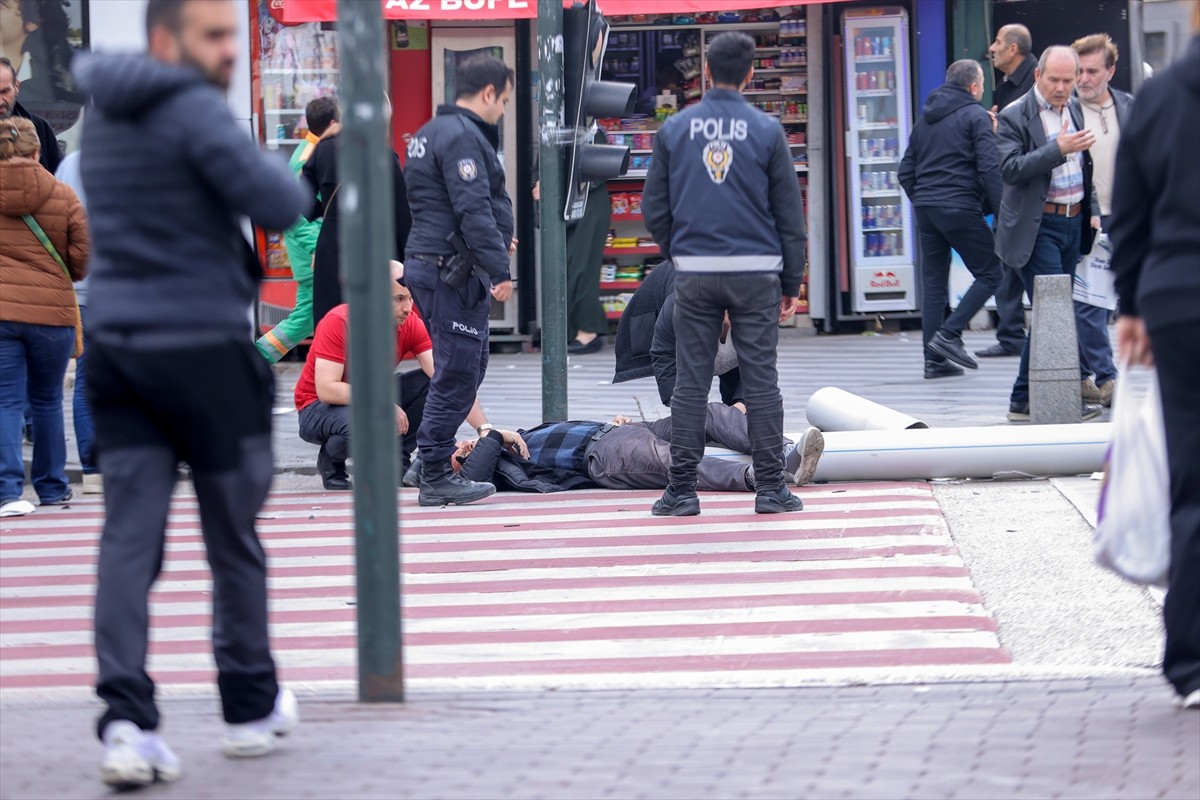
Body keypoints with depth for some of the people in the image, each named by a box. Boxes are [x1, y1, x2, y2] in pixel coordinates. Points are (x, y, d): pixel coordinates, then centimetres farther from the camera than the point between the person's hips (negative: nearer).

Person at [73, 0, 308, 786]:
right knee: (234, 537, 10)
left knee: (128, 535, -1)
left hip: (116, 342, 6)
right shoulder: (195, 110, -14)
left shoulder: (104, 114, 13)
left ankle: (127, 719, -15)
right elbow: (279, 205, -21)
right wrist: (286, 178, 2)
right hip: (202, 346, -6)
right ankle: (252, 706, 23)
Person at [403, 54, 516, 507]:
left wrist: (496, 243, 32)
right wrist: (498, 269, -23)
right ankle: (436, 479, -3)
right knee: (457, 373, -6)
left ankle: (436, 464, 21)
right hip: (453, 271, -11)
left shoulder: (432, 133, 19)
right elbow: (474, 210, -23)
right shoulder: (462, 137, -16)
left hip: (430, 264, 11)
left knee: (466, 367, 17)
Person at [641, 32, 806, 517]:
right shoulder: (766, 131, -1)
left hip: (694, 273, 1)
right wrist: (791, 283, 8)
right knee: (761, 380, 3)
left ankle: (682, 490, 4)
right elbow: (789, 213, 1)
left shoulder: (674, 130, 2)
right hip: (756, 272, -1)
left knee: (690, 382, 4)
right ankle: (770, 487, 3)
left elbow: (654, 209, 5)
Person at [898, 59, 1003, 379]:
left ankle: (934, 359, 6)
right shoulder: (975, 116, -4)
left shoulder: (925, 118, 18)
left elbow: (906, 171, 18)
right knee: (989, 273, 3)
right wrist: (1002, 212, -12)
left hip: (925, 209, 7)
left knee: (934, 285, 9)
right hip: (960, 208, -7)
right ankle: (949, 334, -9)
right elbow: (989, 169, -13)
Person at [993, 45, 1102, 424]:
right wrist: (1057, 149, -27)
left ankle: (1025, 399, 13)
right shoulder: (1015, 117, -9)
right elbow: (1010, 169, -20)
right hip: (1038, 227, -7)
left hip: (1073, 223, 7)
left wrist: (1093, 209, 15)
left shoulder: (1075, 109, 13)